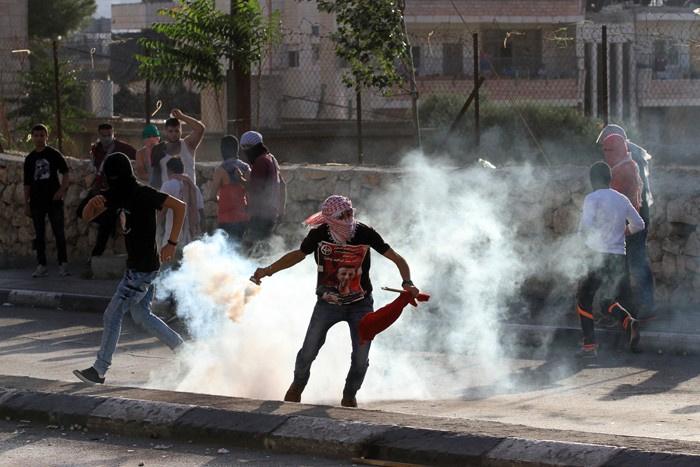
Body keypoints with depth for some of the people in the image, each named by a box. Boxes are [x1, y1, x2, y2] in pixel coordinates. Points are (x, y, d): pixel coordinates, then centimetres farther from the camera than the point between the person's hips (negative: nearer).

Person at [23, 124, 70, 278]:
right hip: (37, 202, 3)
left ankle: (63, 264, 3)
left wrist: (62, 190, -12)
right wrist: (26, 204, 8)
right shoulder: (30, 159, 9)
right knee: (40, 235, 4)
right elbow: (27, 183, 12)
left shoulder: (54, 154, 1)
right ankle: (41, 266, 7)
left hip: (54, 200, -3)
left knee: (59, 233, -2)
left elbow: (66, 174, 3)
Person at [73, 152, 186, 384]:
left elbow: (179, 206, -18)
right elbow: (87, 216, 11)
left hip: (143, 267, -9)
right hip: (135, 266, 9)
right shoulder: (115, 195, 8)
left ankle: (99, 370, 3)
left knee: (112, 315, -4)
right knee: (141, 316, 15)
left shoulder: (144, 194, -17)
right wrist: (93, 204, -14)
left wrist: (172, 243, -18)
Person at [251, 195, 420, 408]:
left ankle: (349, 396, 24)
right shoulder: (319, 234, -15)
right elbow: (298, 254, 5)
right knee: (308, 351, -4)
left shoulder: (365, 233, -18)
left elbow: (398, 260, -14)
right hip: (328, 302, 0)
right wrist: (267, 271, -3)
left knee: (361, 358, -4)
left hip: (360, 304, 0)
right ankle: (297, 387, 27)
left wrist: (407, 283, -30)